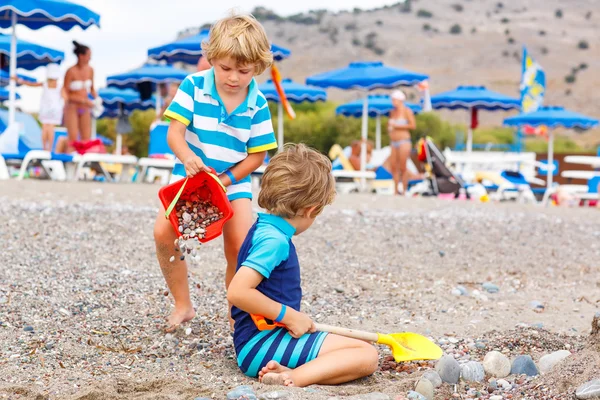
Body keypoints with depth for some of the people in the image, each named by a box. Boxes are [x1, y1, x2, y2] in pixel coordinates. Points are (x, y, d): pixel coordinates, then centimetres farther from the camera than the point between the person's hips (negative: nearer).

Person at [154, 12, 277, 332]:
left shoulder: (257, 104, -8)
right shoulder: (193, 86, -10)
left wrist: (227, 180, -15)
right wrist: (188, 158, -35)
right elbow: (175, 132, -15)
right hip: (191, 175, 0)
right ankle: (183, 305, 2)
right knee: (163, 232, -19)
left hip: (234, 181, 0)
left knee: (240, 248, -17)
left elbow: (257, 155, -3)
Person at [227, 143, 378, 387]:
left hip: (254, 343, 10)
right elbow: (237, 291, -28)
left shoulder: (263, 230, 14)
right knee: (366, 355, -11)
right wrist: (289, 316, -18)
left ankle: (289, 372, -11)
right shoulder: (274, 240, -17)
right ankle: (294, 378, -29)